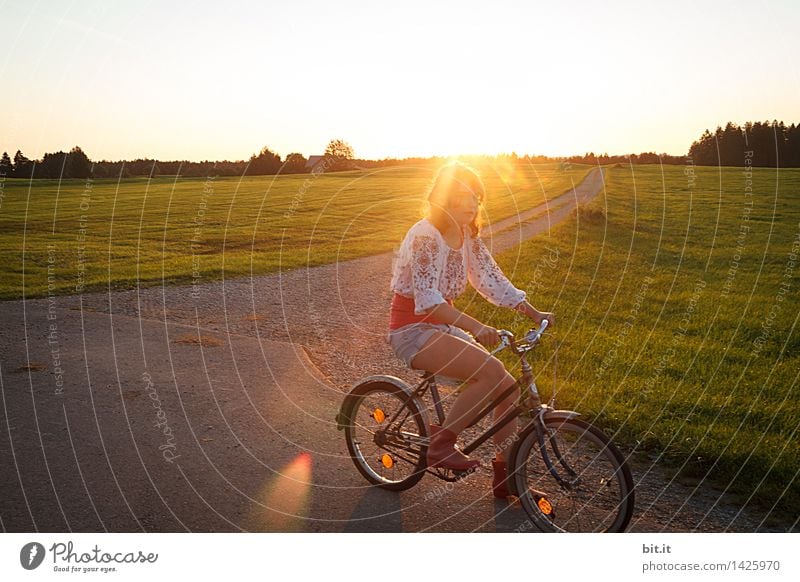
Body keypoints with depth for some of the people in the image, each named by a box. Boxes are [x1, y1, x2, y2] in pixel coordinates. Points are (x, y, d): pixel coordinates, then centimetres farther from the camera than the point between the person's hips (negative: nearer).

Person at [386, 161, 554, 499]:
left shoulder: (468, 237, 7)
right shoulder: (425, 236, -19)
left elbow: (493, 281, 8)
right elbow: (427, 299, -29)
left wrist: (533, 313, -3)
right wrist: (475, 327, -41)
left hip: (445, 327, 8)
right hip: (413, 330, -8)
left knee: (509, 387, -3)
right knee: (491, 371, -27)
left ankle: (505, 475, 11)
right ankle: (441, 445, -11)